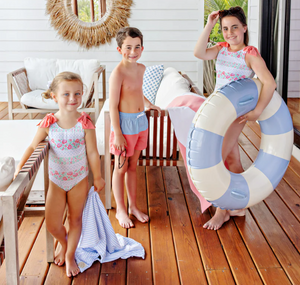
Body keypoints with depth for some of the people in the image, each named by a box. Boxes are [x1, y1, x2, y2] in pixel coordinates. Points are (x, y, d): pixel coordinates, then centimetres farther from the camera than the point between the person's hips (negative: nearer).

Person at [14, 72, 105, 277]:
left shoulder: (85, 123, -16)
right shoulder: (49, 123, -14)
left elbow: (93, 153, -9)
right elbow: (33, 147, -8)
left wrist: (98, 177, -1)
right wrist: (19, 168, -17)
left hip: (79, 179, -1)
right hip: (56, 181, 1)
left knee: (75, 219, 11)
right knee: (52, 224, 4)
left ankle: (70, 256, 32)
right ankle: (64, 244, 38)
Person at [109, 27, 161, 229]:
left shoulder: (141, 68, 5)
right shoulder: (118, 73, -19)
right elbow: (113, 106, -18)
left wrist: (148, 104, 32)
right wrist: (117, 133, -18)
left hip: (141, 122, 7)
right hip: (125, 123, -7)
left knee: (133, 166, 17)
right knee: (121, 169, 6)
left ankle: (133, 206, 29)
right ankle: (120, 210, 20)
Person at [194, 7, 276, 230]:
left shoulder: (251, 55, -15)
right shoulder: (221, 49, 3)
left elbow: (270, 83, -23)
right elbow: (199, 53, -14)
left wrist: (257, 112, -26)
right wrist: (209, 26, -17)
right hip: (217, 111, 7)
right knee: (232, 160, 15)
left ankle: (222, 210, 9)